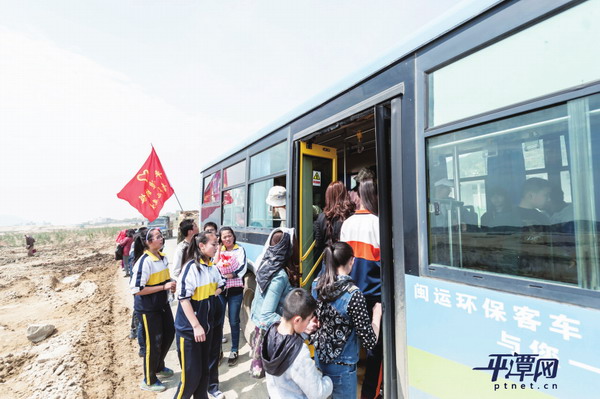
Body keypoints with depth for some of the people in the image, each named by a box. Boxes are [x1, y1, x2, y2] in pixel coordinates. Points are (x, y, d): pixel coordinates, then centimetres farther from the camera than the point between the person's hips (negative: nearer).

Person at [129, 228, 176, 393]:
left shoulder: (163, 257, 1)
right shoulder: (144, 261, -25)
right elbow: (136, 290, -26)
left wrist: (171, 284, -5)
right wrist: (164, 287, -26)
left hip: (163, 304, 8)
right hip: (148, 309, -8)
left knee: (169, 334, 19)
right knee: (153, 343, 6)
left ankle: (159, 367, 45)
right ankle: (149, 381, 31)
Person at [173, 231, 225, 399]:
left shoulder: (212, 266, 1)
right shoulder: (191, 267, -20)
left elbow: (220, 285, 17)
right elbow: (183, 298, -22)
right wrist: (196, 326, -22)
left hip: (206, 325, 7)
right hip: (189, 328, -7)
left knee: (204, 370, 19)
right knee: (191, 374, 3)